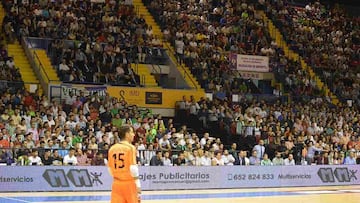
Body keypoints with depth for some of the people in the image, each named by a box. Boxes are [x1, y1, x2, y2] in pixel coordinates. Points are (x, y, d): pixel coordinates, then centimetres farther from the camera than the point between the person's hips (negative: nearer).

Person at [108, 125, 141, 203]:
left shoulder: (112, 149, 8)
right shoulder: (130, 148, -9)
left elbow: (110, 169, 11)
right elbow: (133, 168, -15)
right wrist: (138, 185, -11)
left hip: (117, 184, 4)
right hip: (129, 183, -4)